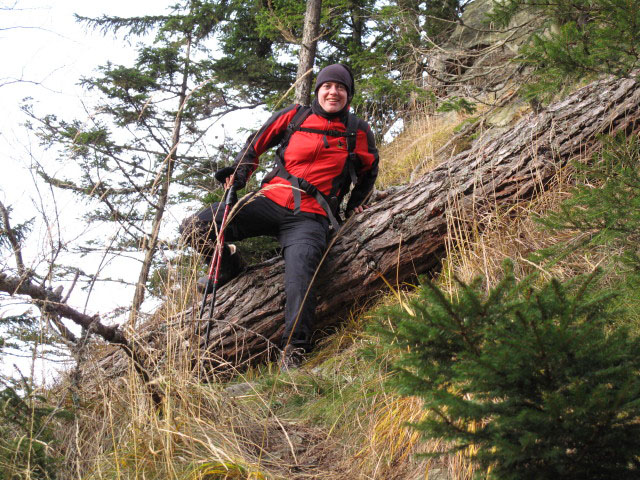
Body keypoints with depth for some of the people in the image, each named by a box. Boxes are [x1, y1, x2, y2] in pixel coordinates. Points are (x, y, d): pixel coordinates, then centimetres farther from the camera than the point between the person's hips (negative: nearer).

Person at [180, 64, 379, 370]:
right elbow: (258, 142, 19)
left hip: (309, 217, -2)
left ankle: (294, 351, -29)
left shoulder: (358, 132, 10)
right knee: (196, 227, -14)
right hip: (270, 201, 2)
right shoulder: (294, 116, 9)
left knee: (300, 269, -33)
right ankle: (230, 270, 17)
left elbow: (370, 170, 29)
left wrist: (355, 205, 22)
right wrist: (240, 172, 4)